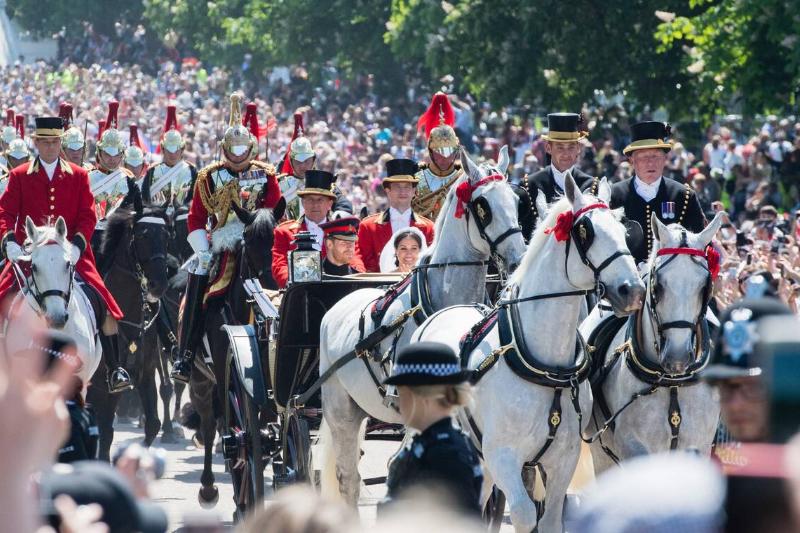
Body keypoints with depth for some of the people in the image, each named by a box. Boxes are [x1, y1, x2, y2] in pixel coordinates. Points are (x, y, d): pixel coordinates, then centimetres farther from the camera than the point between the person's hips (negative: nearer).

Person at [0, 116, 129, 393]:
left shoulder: (78, 176, 9)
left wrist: (77, 244, -15)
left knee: (105, 306, -14)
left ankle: (115, 370, -5)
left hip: (71, 255, 0)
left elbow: (88, 216, 2)